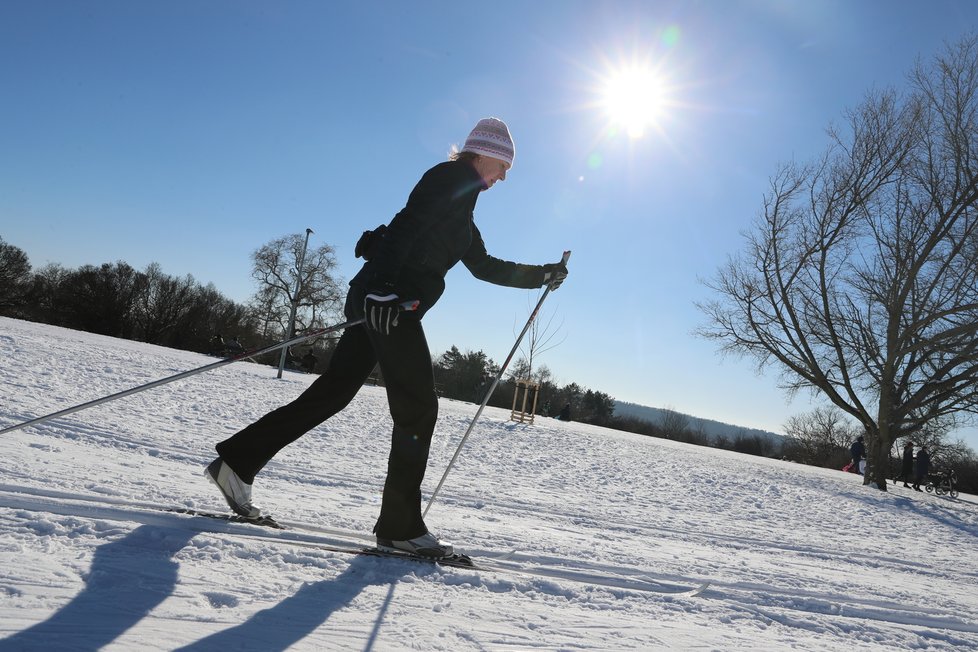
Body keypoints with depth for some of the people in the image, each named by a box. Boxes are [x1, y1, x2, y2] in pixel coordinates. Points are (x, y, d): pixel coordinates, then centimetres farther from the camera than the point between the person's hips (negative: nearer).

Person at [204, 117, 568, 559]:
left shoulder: (461, 208, 27)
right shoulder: (450, 178, -2)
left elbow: (483, 266, 30)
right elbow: (408, 228, -18)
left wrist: (542, 275, 27)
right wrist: (386, 287, -29)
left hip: (384, 302, 10)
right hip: (387, 299, -10)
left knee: (332, 394, 9)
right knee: (418, 407, -7)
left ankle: (238, 461, 15)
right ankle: (400, 526, -1)